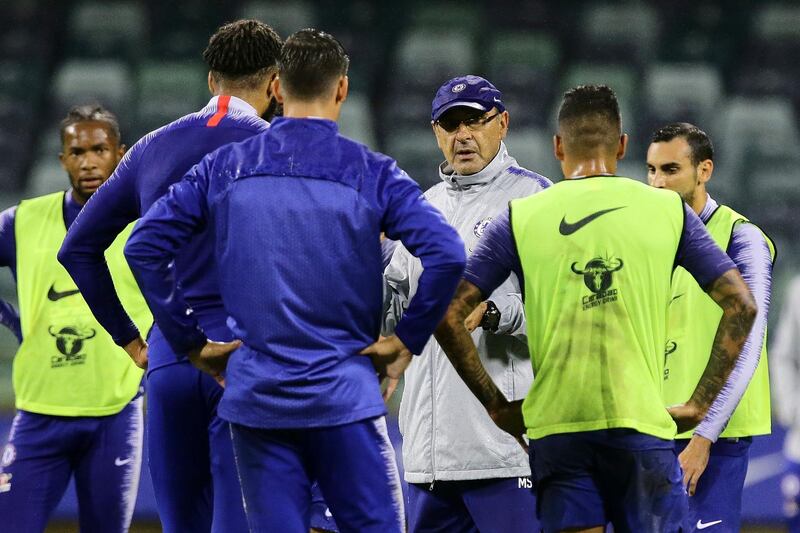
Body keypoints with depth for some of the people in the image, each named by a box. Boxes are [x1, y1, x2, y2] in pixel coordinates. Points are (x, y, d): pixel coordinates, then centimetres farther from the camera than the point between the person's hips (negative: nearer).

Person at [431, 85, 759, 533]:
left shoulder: (519, 218, 5)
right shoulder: (669, 211, 6)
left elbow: (449, 315, 1)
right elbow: (741, 306, 4)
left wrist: (496, 404, 8)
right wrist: (700, 404, 7)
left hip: (555, 429, 0)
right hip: (644, 425, 0)